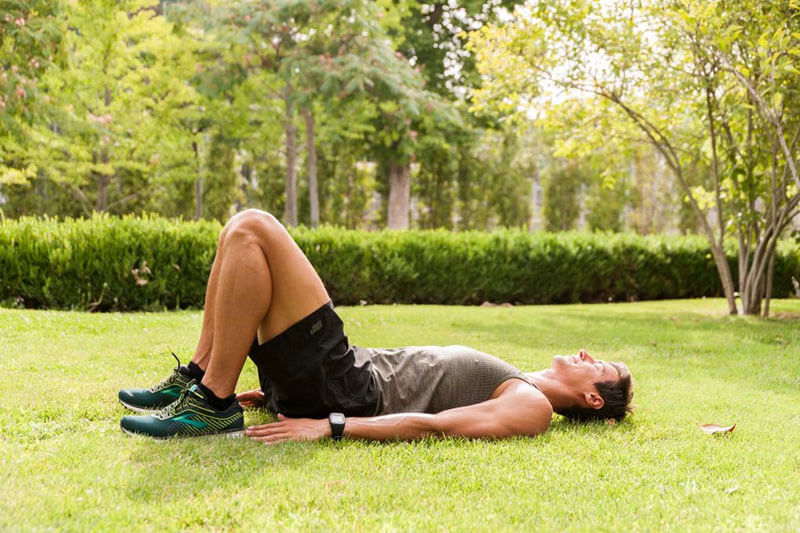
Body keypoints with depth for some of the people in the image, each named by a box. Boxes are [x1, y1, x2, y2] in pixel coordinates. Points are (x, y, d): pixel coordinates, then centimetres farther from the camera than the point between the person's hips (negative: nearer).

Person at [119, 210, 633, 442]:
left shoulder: (532, 405, -3)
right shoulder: (511, 383, 25)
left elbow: (436, 425, -18)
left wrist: (330, 426, -26)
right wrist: (283, 389, 20)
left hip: (339, 385, -9)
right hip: (359, 369, 9)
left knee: (253, 230, -19)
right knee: (245, 229, 6)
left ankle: (214, 404, -16)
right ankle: (197, 378, 4)